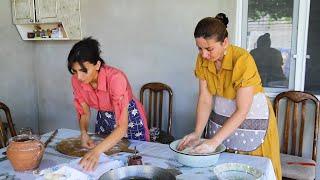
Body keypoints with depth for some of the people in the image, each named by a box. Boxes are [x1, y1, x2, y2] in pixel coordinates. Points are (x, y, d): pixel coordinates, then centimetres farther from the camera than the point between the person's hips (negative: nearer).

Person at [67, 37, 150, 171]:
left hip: (129, 119, -4)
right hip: (104, 119, 5)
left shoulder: (115, 78, -37)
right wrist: (84, 133, -26)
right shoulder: (76, 80, -19)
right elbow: (84, 113, -6)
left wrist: (96, 151, -52)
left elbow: (122, 127, -40)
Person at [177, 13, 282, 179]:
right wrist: (197, 133, -22)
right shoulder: (203, 60, -10)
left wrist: (214, 141, -30)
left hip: (251, 119, -4)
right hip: (221, 118, 5)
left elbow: (242, 111, -26)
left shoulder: (242, 60, -27)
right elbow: (205, 99, -10)